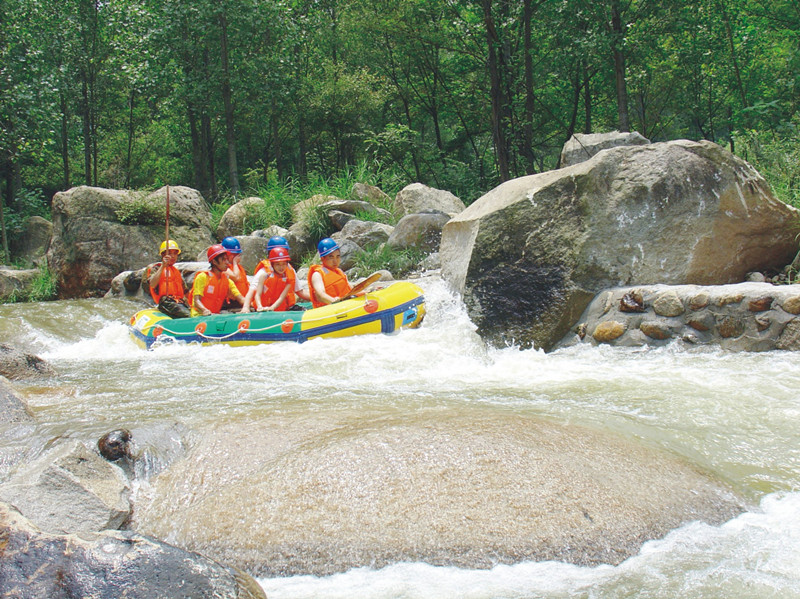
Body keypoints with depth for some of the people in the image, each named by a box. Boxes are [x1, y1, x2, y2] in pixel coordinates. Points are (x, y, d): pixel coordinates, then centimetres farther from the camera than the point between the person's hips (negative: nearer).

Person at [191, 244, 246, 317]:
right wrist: (204, 310, -34)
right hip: (200, 316, -6)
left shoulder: (228, 281, 13)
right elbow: (197, 300, -12)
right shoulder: (202, 277, -3)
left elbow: (240, 298, 4)